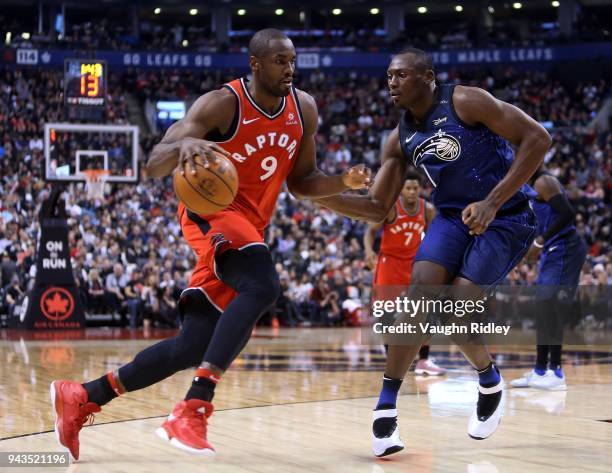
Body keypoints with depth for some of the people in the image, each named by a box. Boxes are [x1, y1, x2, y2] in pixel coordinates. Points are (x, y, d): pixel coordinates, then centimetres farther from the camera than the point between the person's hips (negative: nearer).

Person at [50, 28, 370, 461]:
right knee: (262, 286, -36)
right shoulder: (222, 104, -15)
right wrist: (183, 143, -44)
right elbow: (155, 166, -21)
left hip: (250, 226, 7)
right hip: (212, 209, -7)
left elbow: (301, 182, 15)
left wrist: (344, 182, -5)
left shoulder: (304, 109, 3)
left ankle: (81, 398, 16)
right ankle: (193, 409, -37)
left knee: (191, 349, 3)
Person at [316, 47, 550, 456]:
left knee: (457, 310, -18)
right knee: (421, 291, -20)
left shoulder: (465, 102, -15)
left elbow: (536, 137, -19)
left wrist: (493, 202, -24)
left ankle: (491, 383, 14)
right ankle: (386, 408, -16)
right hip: (453, 217, 5)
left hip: (506, 219, -5)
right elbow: (378, 210, 7)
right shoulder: (400, 140, 5)